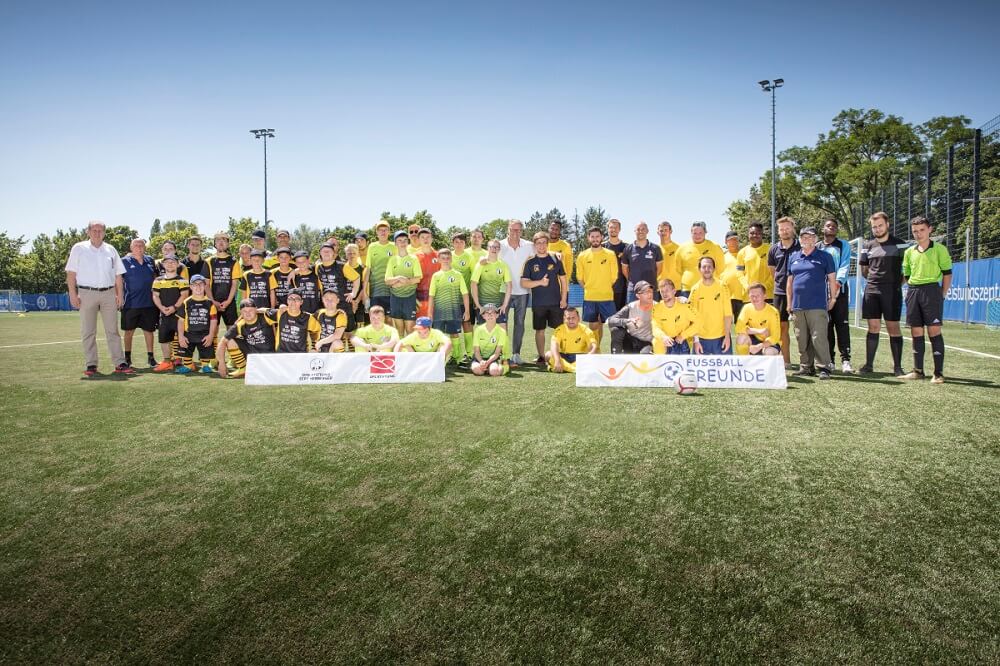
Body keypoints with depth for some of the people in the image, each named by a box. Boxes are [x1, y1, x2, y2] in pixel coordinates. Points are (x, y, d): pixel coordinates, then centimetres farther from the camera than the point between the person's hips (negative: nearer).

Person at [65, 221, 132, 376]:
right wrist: (73, 294, -8)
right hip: (87, 293, -2)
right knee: (88, 332, 2)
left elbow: (118, 275, 13)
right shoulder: (79, 249, 5)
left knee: (112, 330, 1)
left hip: (109, 293, 2)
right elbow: (71, 273, 1)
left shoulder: (111, 250, 13)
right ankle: (90, 365, 7)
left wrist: (120, 294, 5)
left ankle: (120, 364, 0)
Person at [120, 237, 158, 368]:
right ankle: (127, 357, 17)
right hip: (131, 302, -3)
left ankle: (150, 356, 17)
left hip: (149, 302, 3)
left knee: (149, 330, 8)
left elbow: (155, 277, 19)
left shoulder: (150, 260, 10)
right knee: (129, 330, 6)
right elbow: (119, 280, 0)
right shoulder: (125, 261, 0)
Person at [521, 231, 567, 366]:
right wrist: (540, 282, -15)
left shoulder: (555, 260, 5)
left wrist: (563, 299, 0)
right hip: (538, 303, 0)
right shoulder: (530, 262, 3)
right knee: (540, 330, 5)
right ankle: (541, 357, 14)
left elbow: (563, 280, 8)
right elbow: (523, 283, -2)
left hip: (556, 302, 0)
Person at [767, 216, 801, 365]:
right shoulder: (774, 249, 6)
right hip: (780, 292, 3)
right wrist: (779, 284, 14)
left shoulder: (800, 247, -3)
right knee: (782, 326, 6)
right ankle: (785, 359, 14)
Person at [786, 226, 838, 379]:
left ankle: (824, 368, -5)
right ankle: (806, 367, 16)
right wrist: (789, 302, 14)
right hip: (797, 305, 5)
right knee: (801, 339, 8)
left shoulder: (824, 257, 3)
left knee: (819, 337, -10)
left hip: (817, 305, -5)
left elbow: (832, 279, 5)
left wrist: (832, 298, 1)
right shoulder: (793, 258, 15)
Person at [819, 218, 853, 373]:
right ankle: (828, 360, 8)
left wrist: (839, 281, -20)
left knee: (842, 324, -7)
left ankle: (845, 360, -8)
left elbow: (844, 266, -3)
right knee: (826, 326, 2)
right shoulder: (817, 248, 17)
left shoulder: (843, 245, 9)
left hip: (839, 290, -2)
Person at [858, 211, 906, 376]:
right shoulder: (868, 246, 11)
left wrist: (898, 281, -2)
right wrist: (874, 280, 12)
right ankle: (869, 364, 9)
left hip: (892, 291, -3)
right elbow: (864, 270, 20)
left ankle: (897, 366, 4)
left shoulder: (900, 244, 2)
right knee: (873, 328, 4)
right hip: (871, 290, 3)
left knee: (893, 328, -2)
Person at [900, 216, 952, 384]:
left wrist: (942, 295, -4)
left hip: (931, 290, -4)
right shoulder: (909, 252, 13)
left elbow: (947, 274, 1)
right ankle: (918, 371, 14)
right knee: (916, 333, 7)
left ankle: (938, 373, -3)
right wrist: (913, 290, 11)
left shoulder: (939, 249, 1)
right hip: (913, 292, 4)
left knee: (934, 331, -8)